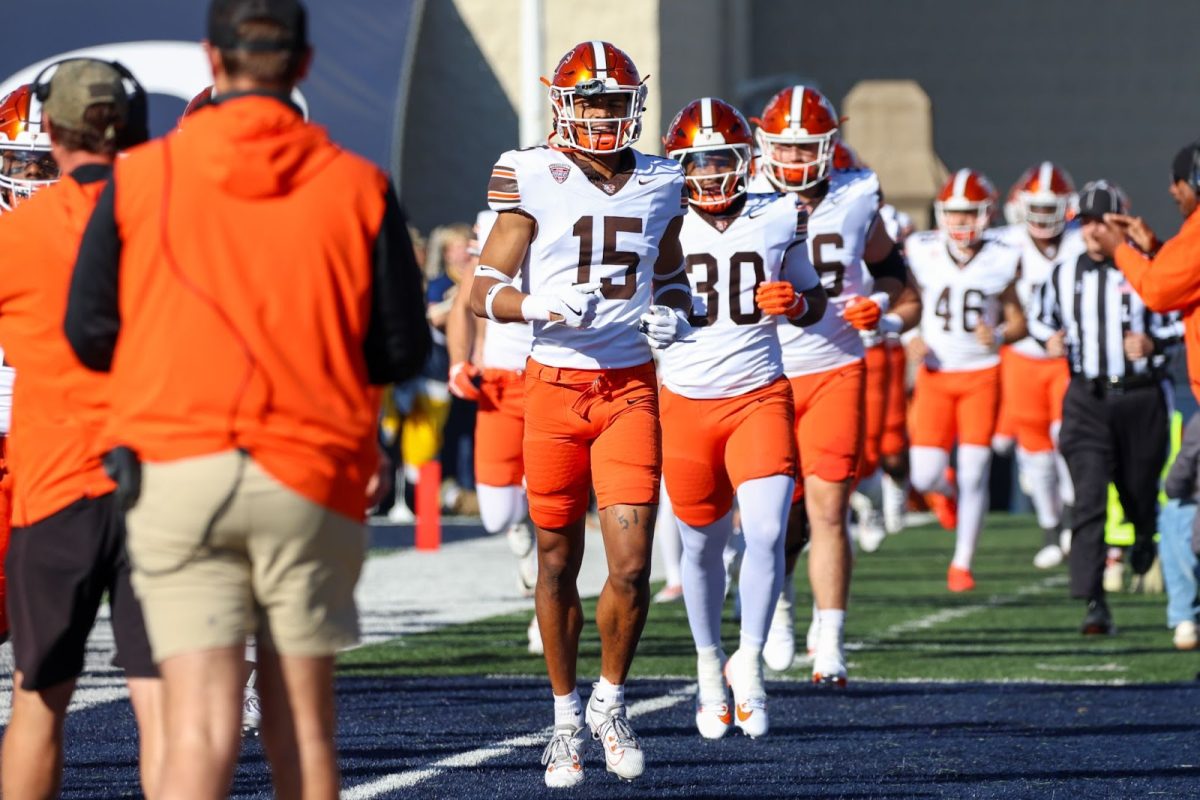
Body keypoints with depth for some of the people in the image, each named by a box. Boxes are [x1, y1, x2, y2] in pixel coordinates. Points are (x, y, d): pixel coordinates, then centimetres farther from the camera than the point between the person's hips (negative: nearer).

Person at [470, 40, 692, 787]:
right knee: (558, 563, 7)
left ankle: (611, 700, 14)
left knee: (632, 564, -8)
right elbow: (485, 288, -5)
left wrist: (673, 313, -1)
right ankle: (566, 717, 23)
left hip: (632, 388, 2)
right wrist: (542, 307, -23)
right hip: (555, 383, -2)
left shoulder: (659, 186, 6)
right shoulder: (533, 181, -5)